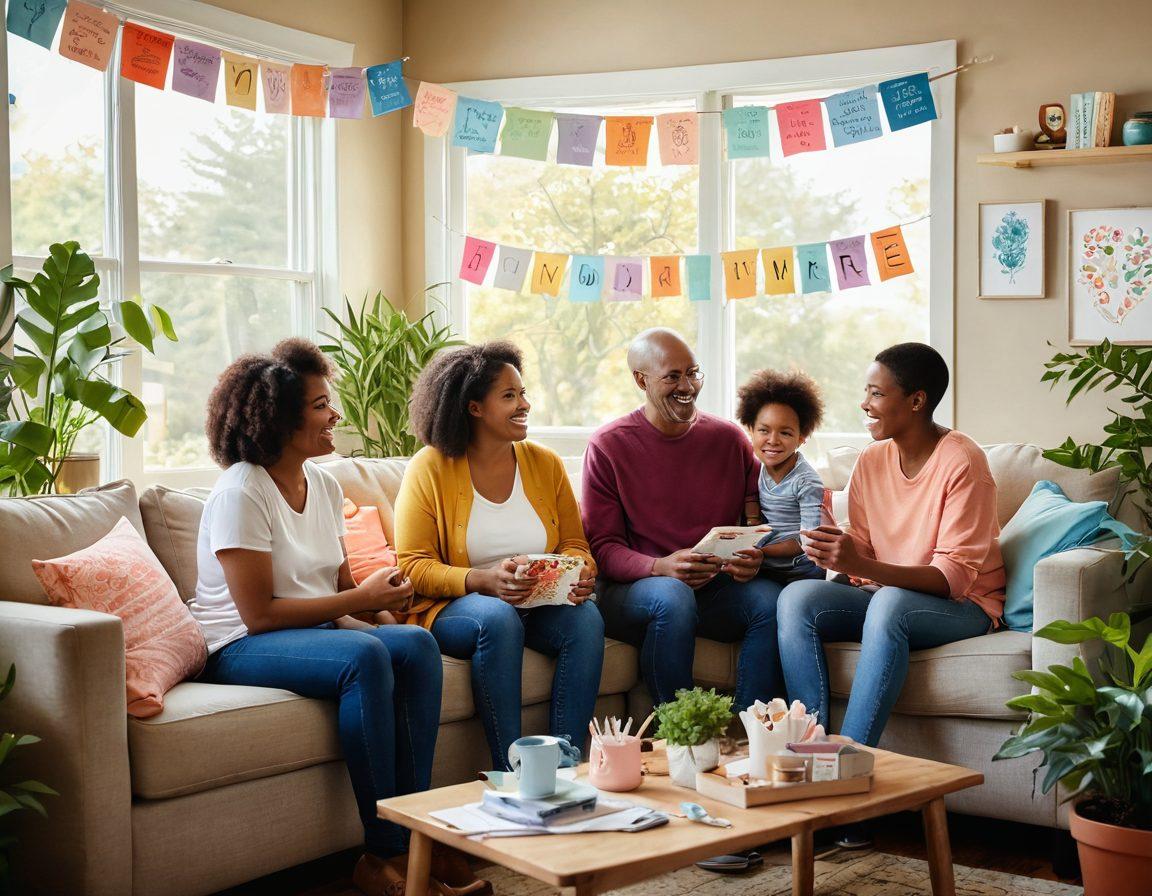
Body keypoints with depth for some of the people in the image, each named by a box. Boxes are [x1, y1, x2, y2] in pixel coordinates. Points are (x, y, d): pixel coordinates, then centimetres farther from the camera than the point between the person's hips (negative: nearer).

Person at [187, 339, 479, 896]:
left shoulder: (324, 485, 10)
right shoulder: (240, 493, -14)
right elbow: (259, 614, -19)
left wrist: (377, 592, -9)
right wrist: (358, 599, -17)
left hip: (314, 631, 8)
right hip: (241, 648, -7)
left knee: (417, 645, -20)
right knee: (365, 657, -33)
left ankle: (414, 834, -19)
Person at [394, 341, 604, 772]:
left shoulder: (545, 463, 9)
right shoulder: (430, 468, -4)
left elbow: (575, 544, 11)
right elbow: (413, 566, -8)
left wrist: (580, 573, -14)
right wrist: (485, 581, -24)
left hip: (540, 606, 4)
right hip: (454, 608, -4)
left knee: (586, 618, -27)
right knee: (498, 618, -36)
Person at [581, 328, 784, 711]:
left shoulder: (729, 439, 11)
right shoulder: (608, 446, 1)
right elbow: (603, 547, -3)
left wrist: (753, 558, -14)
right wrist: (660, 567, -22)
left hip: (717, 591, 3)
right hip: (633, 590, -3)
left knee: (770, 598, -28)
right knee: (672, 596, -36)